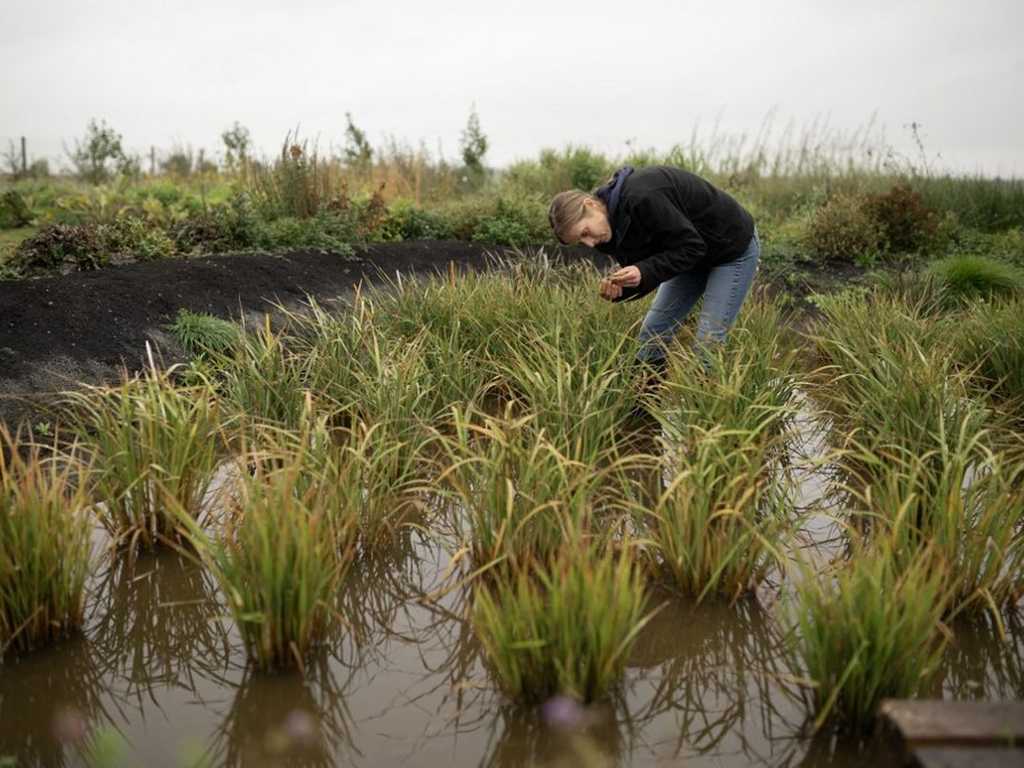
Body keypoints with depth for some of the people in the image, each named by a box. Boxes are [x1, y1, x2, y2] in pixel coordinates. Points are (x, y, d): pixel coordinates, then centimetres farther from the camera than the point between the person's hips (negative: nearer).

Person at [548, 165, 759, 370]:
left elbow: (692, 246, -29)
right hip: (694, 258, 8)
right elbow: (646, 273, -5)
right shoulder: (612, 228, -8)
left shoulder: (643, 198, -34)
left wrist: (644, 271, -36)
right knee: (652, 332, 6)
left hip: (732, 249, -8)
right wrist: (618, 289, -25)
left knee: (708, 340, -11)